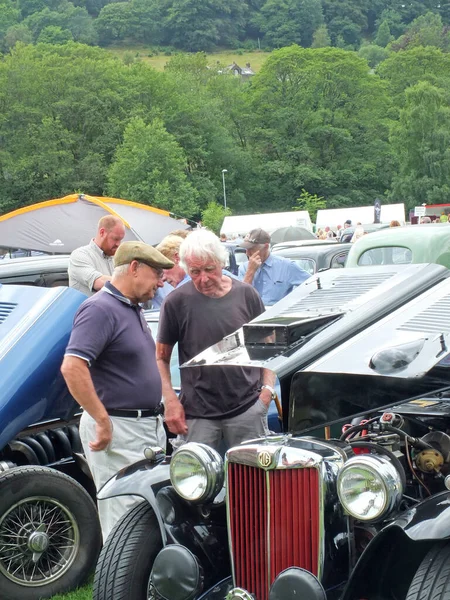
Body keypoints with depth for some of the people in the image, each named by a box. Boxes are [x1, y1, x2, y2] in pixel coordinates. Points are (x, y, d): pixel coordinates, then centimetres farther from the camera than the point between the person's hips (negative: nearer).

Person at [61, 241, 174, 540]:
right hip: (117, 430, -10)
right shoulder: (101, 309, -16)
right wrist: (103, 421, -25)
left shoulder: (134, 309, 14)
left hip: (149, 426, 10)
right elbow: (72, 367, -27)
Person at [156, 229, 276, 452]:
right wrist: (170, 401, -8)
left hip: (248, 409, 2)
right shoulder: (177, 302, -3)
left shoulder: (246, 295, 3)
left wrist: (267, 388, 0)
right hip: (196, 415, -1)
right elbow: (161, 357, 4)